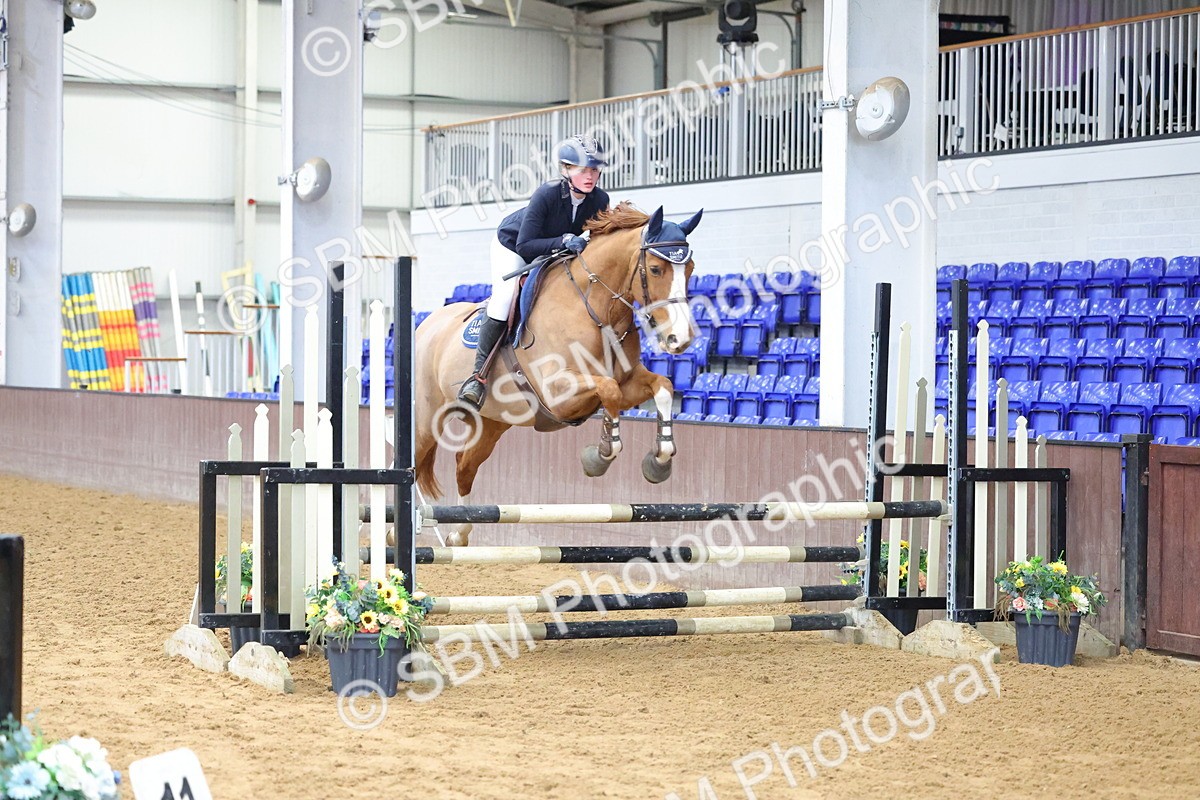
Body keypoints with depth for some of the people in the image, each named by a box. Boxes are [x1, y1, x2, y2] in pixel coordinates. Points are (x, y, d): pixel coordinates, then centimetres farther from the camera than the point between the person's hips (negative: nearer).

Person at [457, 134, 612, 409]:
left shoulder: (600, 200, -23)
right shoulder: (546, 194, -36)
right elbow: (525, 246, -37)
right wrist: (563, 240, -47)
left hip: (553, 252, 6)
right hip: (512, 245, -5)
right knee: (504, 299, -23)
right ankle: (480, 373, -16)